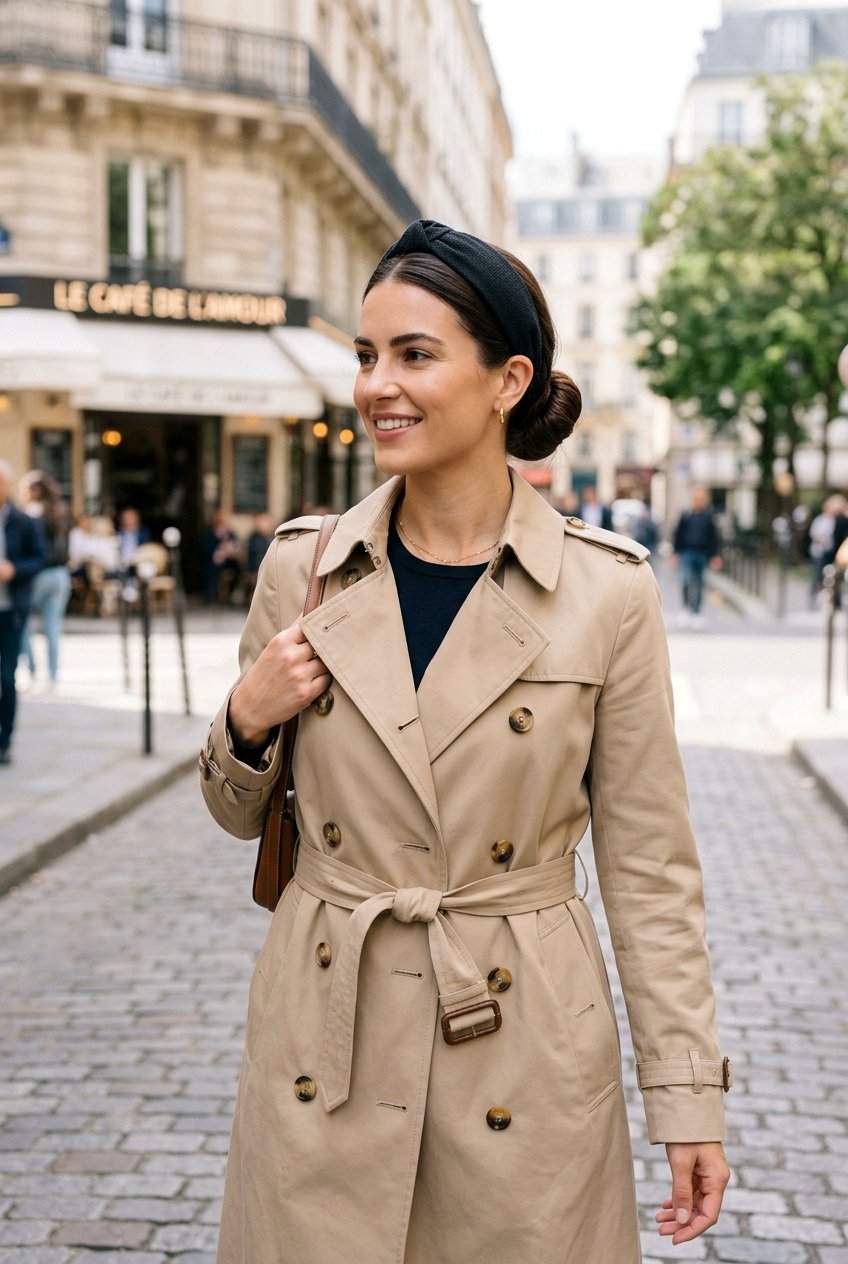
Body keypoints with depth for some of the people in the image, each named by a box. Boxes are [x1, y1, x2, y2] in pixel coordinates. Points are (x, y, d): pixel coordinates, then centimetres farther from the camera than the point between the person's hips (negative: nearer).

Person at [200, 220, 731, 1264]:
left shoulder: (607, 590, -9)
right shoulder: (302, 567, -2)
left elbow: (648, 861, -3)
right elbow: (238, 815, 10)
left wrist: (688, 1095, -4)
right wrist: (246, 719, -11)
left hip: (524, 1051, -2)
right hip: (324, 1036, 2)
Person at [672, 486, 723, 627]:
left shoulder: (709, 516, 5)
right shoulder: (685, 515, 3)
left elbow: (715, 537, 9)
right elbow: (678, 534, 8)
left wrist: (716, 555, 5)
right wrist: (675, 552, 5)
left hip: (703, 554, 1)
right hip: (687, 553, -1)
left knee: (698, 584, 5)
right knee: (687, 580, -16)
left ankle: (695, 611, 14)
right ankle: (687, 605, 2)